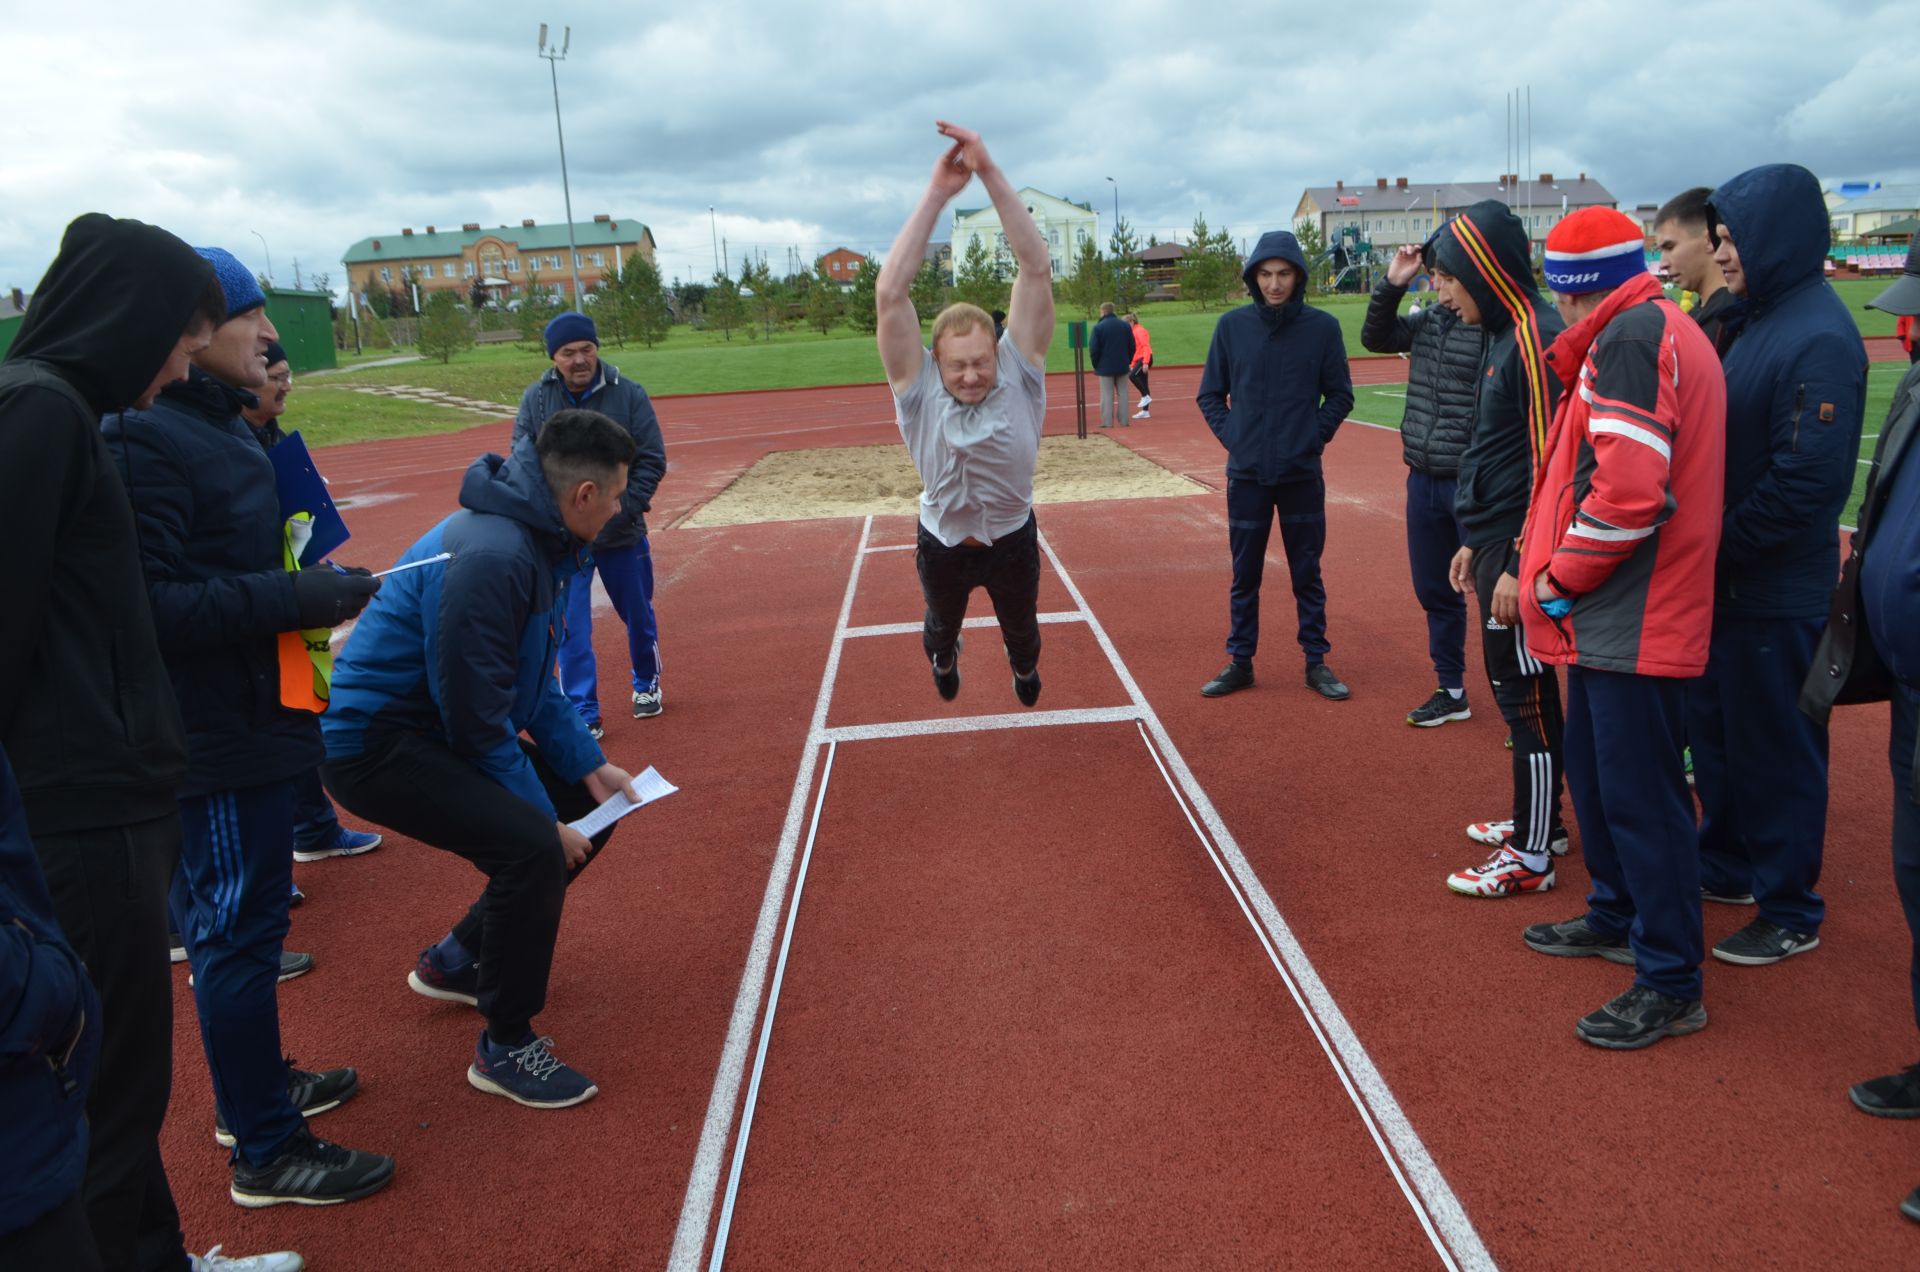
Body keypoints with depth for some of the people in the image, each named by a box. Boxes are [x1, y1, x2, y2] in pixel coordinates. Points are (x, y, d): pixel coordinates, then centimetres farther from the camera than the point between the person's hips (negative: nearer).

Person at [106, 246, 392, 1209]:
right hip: (214, 739, -10)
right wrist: (297, 599, -25)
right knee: (236, 931, 1)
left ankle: (256, 1087, 38)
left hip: (252, 723, 10)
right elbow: (147, 604, -26)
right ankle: (264, 1152, 15)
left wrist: (314, 587, 7)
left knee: (244, 922, 21)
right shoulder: (142, 441, -19)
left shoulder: (220, 425, 12)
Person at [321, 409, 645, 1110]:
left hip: (434, 728, 10)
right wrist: (543, 816, -16)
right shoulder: (489, 557, -28)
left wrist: (589, 766, 6)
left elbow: (535, 684, 13)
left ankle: (456, 961, 29)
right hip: (374, 742, -10)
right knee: (532, 846, -26)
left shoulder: (541, 540, 3)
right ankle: (506, 1048, -6)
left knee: (583, 813, 12)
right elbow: (478, 718, -24)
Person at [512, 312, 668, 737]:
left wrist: (623, 509, -15)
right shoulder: (536, 398, -4)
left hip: (623, 534, 0)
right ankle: (584, 714, 8)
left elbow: (652, 460, -6)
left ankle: (646, 685, 40)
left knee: (638, 616, 16)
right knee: (572, 629, -2)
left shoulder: (629, 394, -8)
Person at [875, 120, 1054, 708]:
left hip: (1013, 539, 1)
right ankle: (943, 659, 64)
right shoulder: (919, 390, -25)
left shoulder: (1020, 375, -23)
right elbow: (889, 294, -37)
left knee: (1021, 628, 28)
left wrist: (991, 173, -40)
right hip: (942, 544, 0)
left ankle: (1024, 668, 63)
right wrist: (936, 194, -40)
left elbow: (1037, 270, -32)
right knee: (942, 625, 29)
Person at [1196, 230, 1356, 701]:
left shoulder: (1322, 326, -3)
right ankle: (1240, 662, 20)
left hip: (1303, 474, -1)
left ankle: (1316, 662, 20)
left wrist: (1315, 436, -6)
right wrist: (1230, 434, -4)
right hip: (1246, 473, 1)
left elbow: (1340, 395, 5)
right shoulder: (1232, 325, -1)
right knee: (1245, 575, 9)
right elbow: (1210, 394, 7)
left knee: (1307, 574, 8)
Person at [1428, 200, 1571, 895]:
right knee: (1514, 689, 18)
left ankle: (1531, 855, 9)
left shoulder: (1537, 339, -17)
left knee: (1526, 698, -2)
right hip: (1497, 544, 10)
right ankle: (1538, 819, 32)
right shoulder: (1505, 334, 14)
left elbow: (1550, 464, -21)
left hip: (1520, 551, -10)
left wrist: (1519, 565, -22)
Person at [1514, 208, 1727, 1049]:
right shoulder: (1668, 331, 17)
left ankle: (1671, 986, 8)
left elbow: (1630, 490, -26)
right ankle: (1619, 915, 39)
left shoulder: (1629, 338, -16)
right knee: (1594, 768, 22)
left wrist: (1562, 575, -13)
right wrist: (1561, 566, 12)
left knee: (1638, 794, -3)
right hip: (1614, 617, 11)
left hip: (1632, 621, -11)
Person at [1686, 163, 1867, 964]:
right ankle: (1727, 867, 39)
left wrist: (1720, 545, -17)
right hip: (1725, 579, 9)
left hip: (1775, 590, -9)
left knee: (1775, 748, 4)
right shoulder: (1751, 319, 9)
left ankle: (1791, 912, 20)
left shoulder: (1818, 336, -19)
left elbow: (1809, 481, -25)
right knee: (1713, 729, 20)